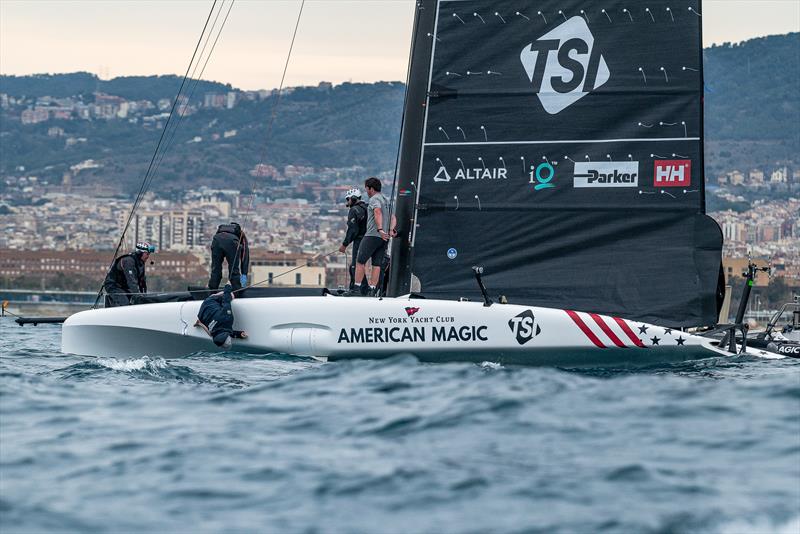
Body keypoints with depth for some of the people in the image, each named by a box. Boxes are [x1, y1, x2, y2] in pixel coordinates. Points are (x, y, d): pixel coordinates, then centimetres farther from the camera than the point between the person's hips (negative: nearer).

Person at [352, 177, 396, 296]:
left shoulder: (374, 199, -7)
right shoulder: (386, 200, 22)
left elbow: (378, 213, -25)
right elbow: (393, 218, 20)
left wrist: (380, 229, -35)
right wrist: (391, 230, 5)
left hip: (372, 235, -8)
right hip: (384, 238, 8)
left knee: (360, 261, -2)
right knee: (377, 264, 5)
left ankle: (357, 288, -5)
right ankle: (372, 289, 2)